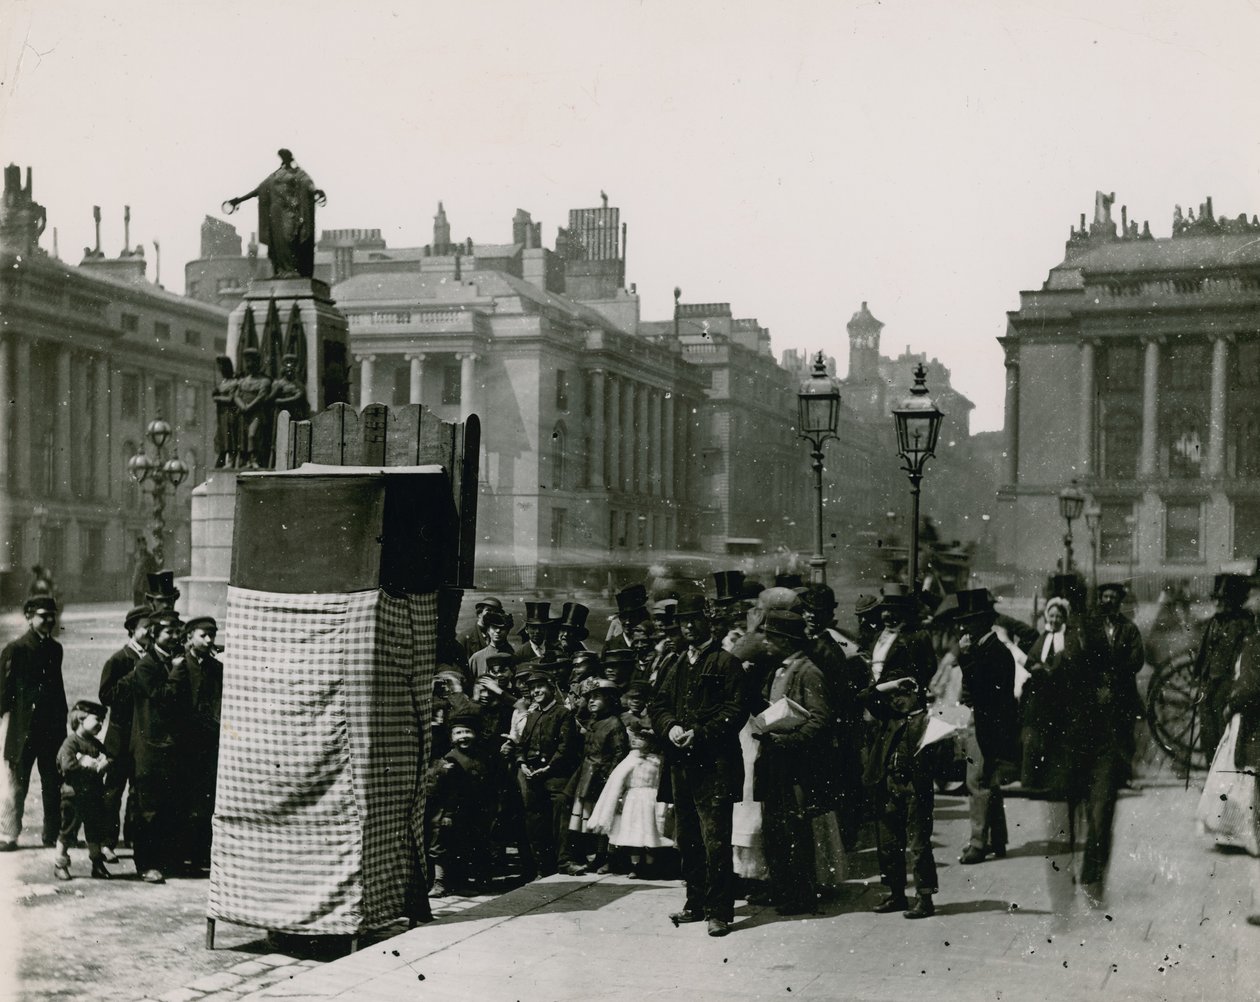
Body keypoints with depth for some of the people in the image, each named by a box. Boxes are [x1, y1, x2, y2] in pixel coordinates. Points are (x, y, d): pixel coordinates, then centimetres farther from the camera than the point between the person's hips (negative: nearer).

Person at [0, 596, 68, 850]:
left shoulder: (55, 649, 11)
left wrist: (62, 722, 14)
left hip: (52, 727, 6)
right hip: (23, 730, -5)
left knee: (54, 784, 9)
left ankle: (53, 833, 17)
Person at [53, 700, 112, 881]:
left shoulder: (97, 745, 12)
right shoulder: (71, 742, -10)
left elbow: (108, 760, 11)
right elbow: (68, 765, -22)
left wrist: (104, 763, -13)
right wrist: (93, 767, -18)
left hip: (94, 794, 6)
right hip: (74, 793, -6)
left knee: (96, 831, 12)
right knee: (69, 829, 1)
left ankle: (98, 864, 22)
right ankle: (60, 864, 14)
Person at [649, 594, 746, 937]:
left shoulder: (726, 663, 0)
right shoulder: (674, 666, 20)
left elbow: (735, 711, -7)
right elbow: (657, 705, 16)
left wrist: (700, 733, -16)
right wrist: (670, 727, -5)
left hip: (713, 764, -6)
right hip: (680, 763, 6)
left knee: (715, 840, -9)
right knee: (688, 839, 12)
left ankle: (719, 910, -5)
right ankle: (696, 903, 22)